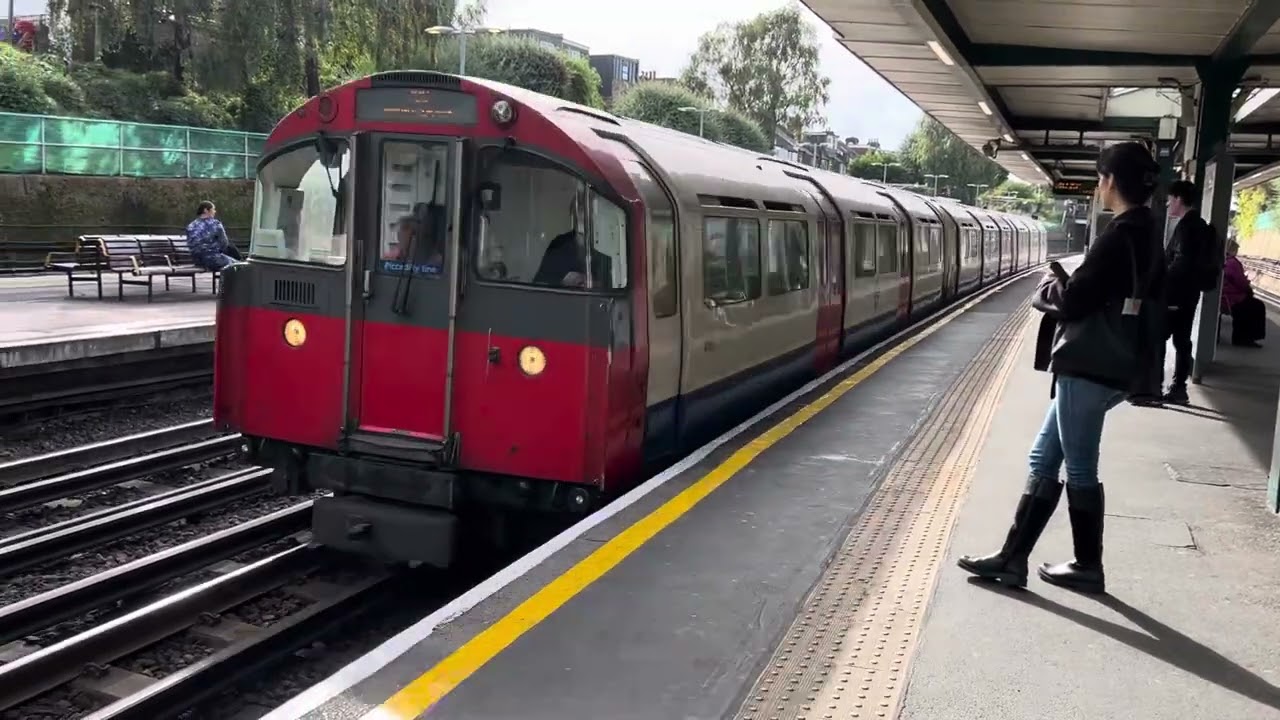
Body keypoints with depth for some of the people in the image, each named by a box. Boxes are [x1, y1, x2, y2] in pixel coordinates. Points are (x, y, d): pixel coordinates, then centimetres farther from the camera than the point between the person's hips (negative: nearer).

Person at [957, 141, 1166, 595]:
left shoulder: (1120, 236, -17)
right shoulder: (1146, 234, 12)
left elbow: (1073, 302, -19)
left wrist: (1047, 289, 1)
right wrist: (1067, 286, 8)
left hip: (1089, 369, -10)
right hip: (1106, 367, 10)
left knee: (1079, 467, 4)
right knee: (1044, 459, 12)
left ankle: (1088, 567, 17)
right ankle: (1013, 558, 16)